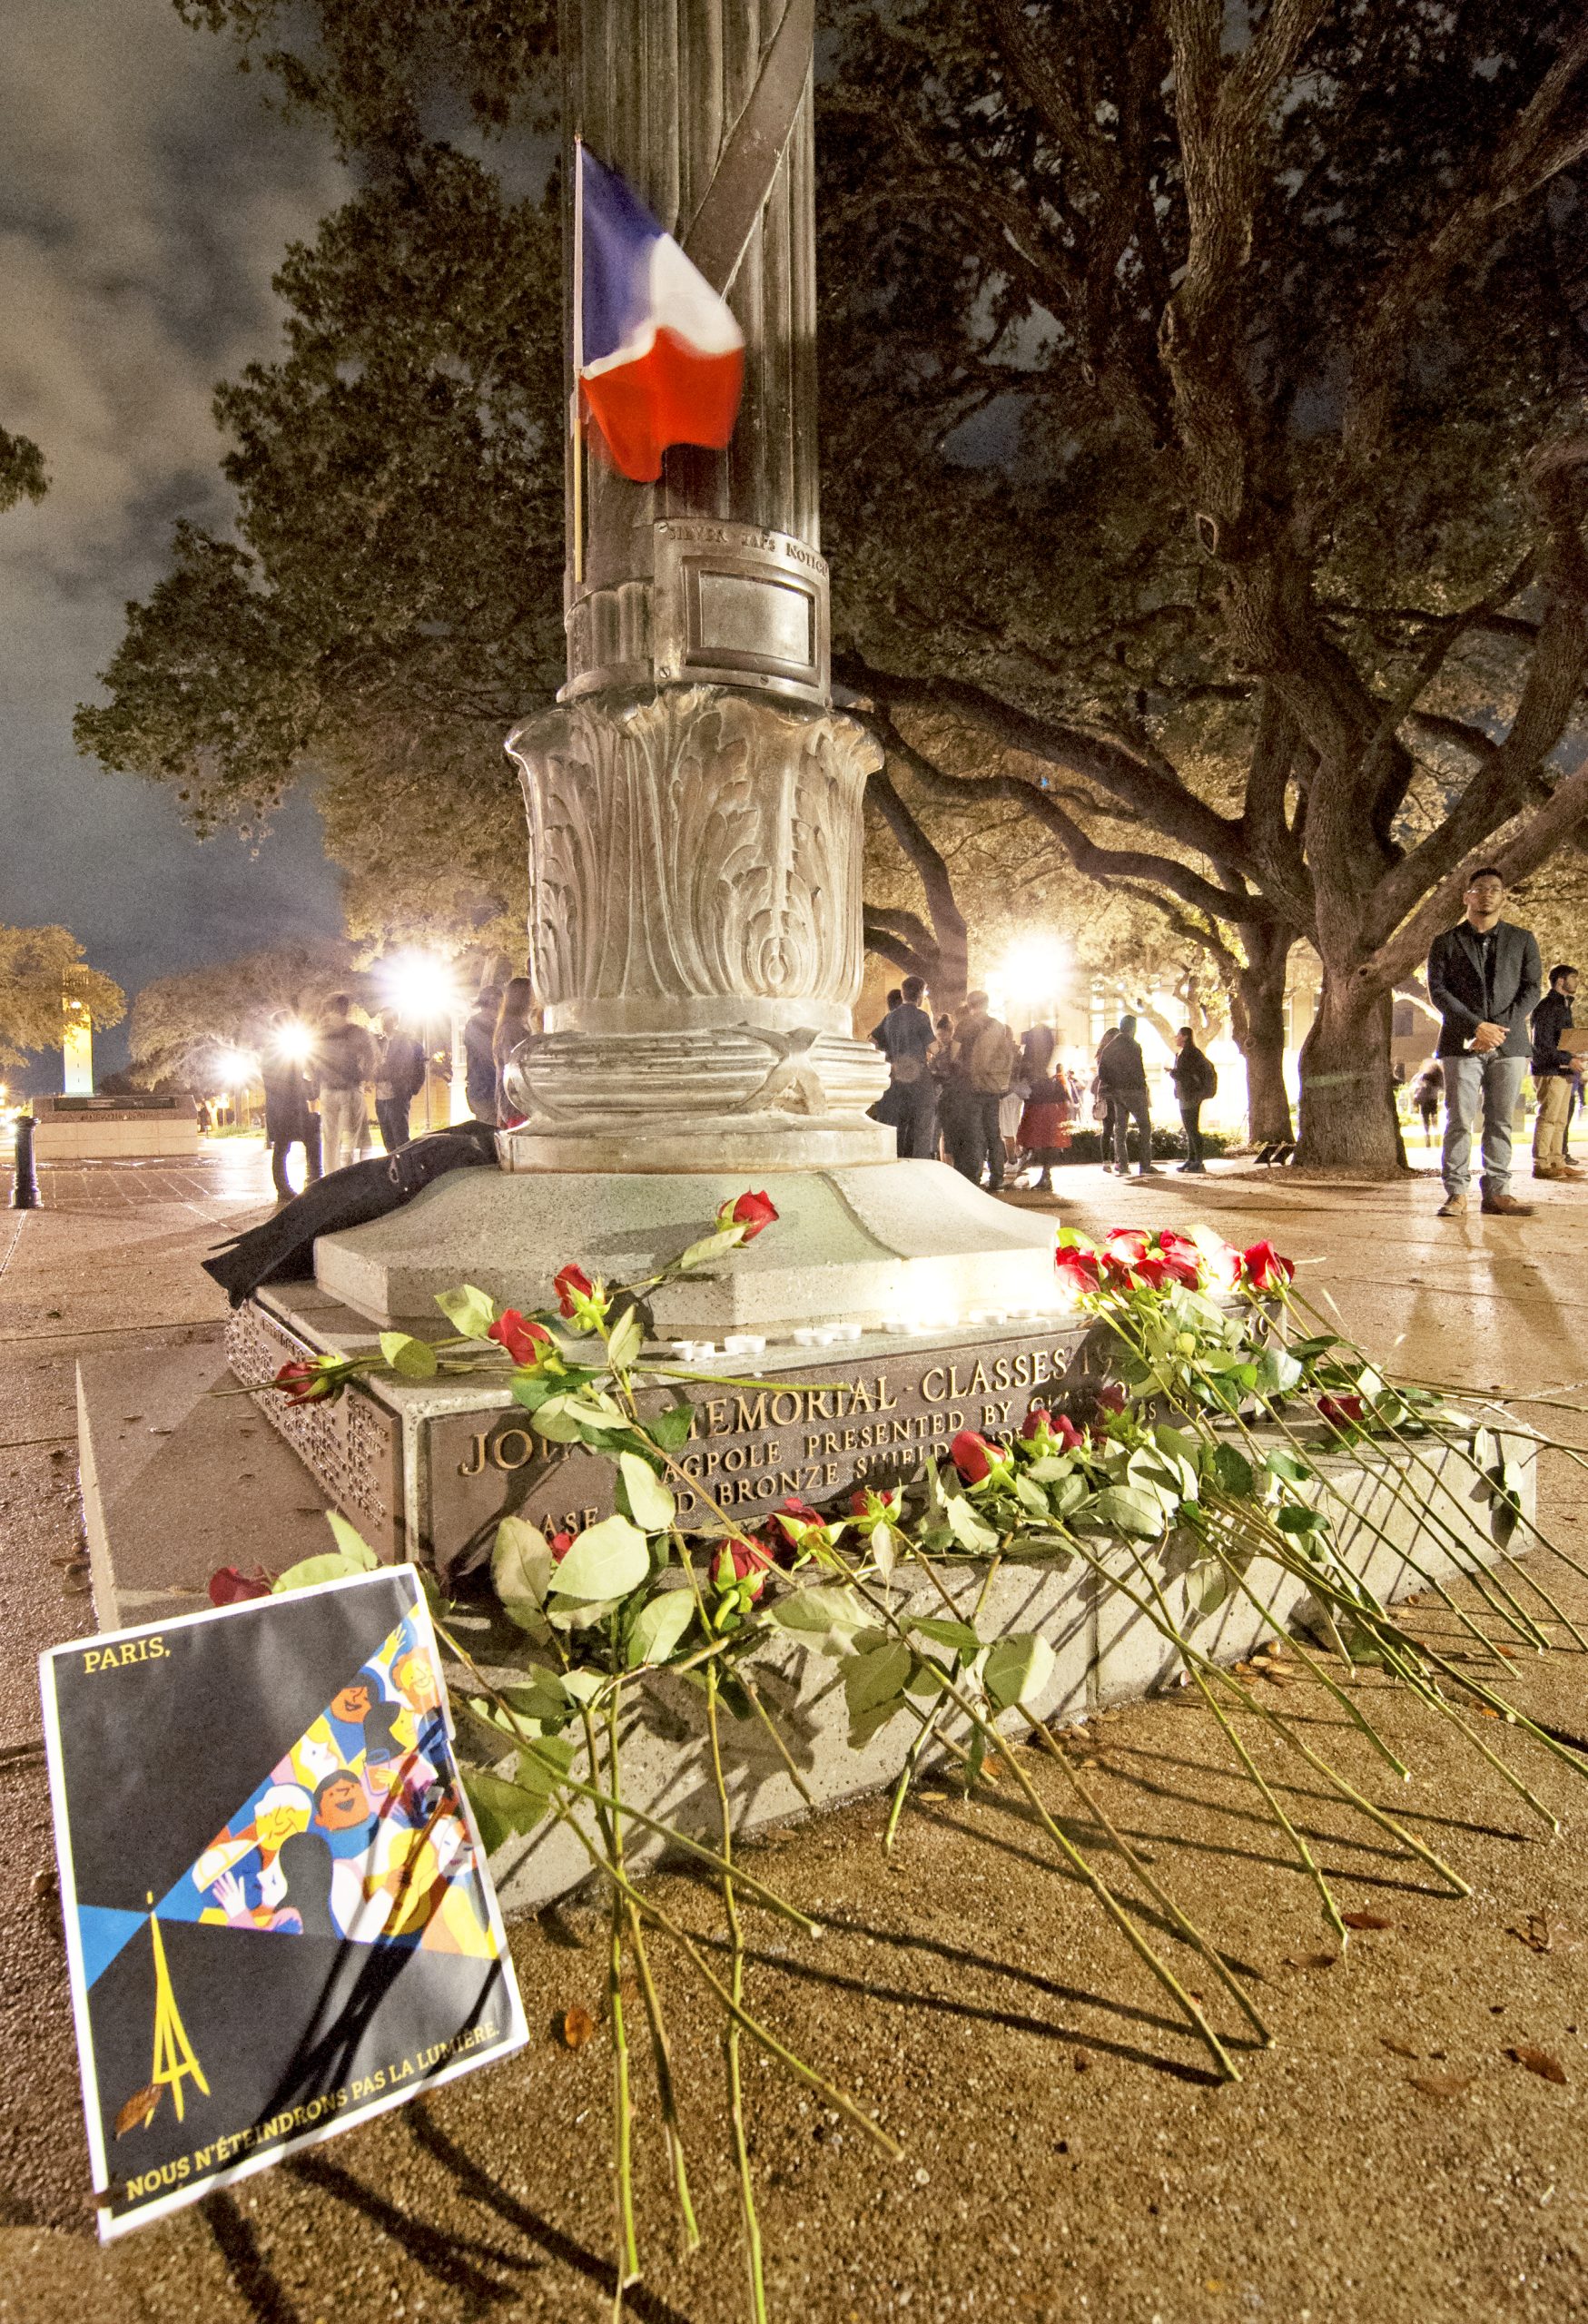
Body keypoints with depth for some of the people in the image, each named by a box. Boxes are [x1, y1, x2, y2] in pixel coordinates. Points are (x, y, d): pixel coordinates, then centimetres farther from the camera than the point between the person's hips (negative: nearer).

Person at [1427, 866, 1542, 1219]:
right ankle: (1456, 1193, -5)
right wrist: (1478, 1026, -12)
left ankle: (1496, 1192, 5)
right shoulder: (1445, 943, 8)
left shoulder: (1522, 940, 13)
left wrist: (1500, 1028, -9)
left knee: (1500, 1121, 2)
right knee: (1459, 1120, -6)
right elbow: (1437, 990, -1)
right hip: (1462, 1043, -2)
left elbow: (1532, 988, 6)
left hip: (1509, 1044, 2)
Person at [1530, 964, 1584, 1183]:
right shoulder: (1547, 1006, -10)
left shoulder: (1564, 1006, 20)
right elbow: (1542, 1044, -17)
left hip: (1564, 1073, 9)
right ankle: (1541, 1164, -7)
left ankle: (1557, 1163, 12)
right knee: (1548, 1118, -9)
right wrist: (1567, 1060, -19)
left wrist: (1571, 1060, 7)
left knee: (1560, 1121, 9)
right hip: (1549, 1071, -9)